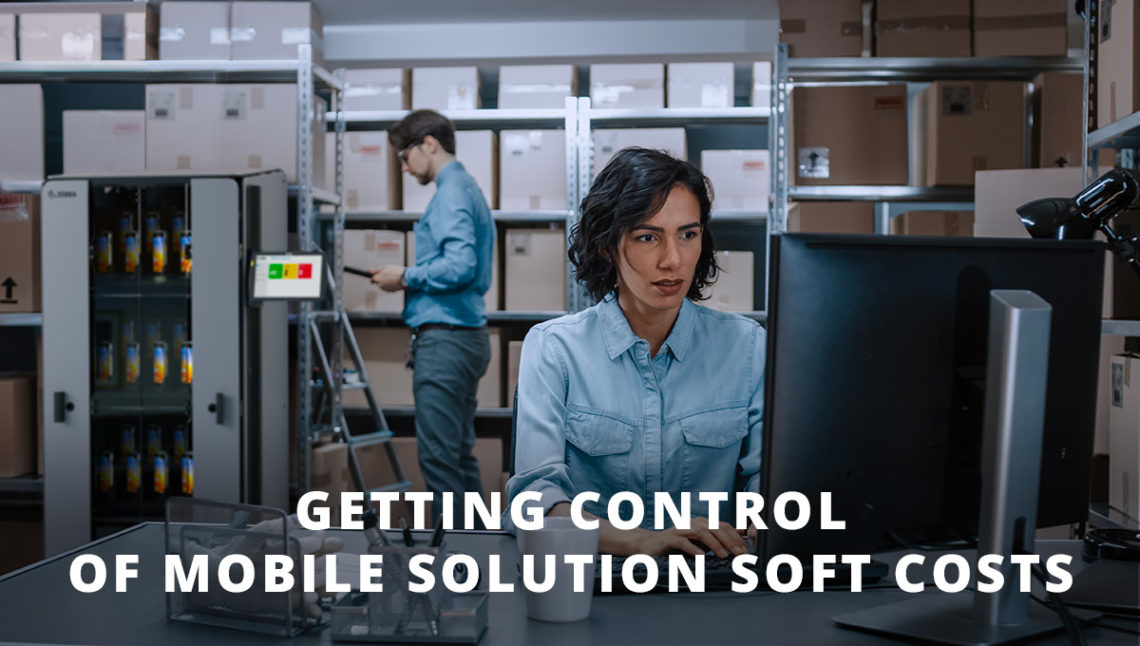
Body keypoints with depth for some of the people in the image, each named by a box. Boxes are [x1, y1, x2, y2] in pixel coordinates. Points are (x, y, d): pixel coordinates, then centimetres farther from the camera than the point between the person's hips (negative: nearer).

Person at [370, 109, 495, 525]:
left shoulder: (451, 193, -11)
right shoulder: (469, 189, 20)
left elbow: (460, 266, -23)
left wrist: (407, 277, -10)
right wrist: (410, 279, 15)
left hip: (445, 338, -11)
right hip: (467, 334, 11)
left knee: (439, 455, -6)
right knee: (459, 452, 15)